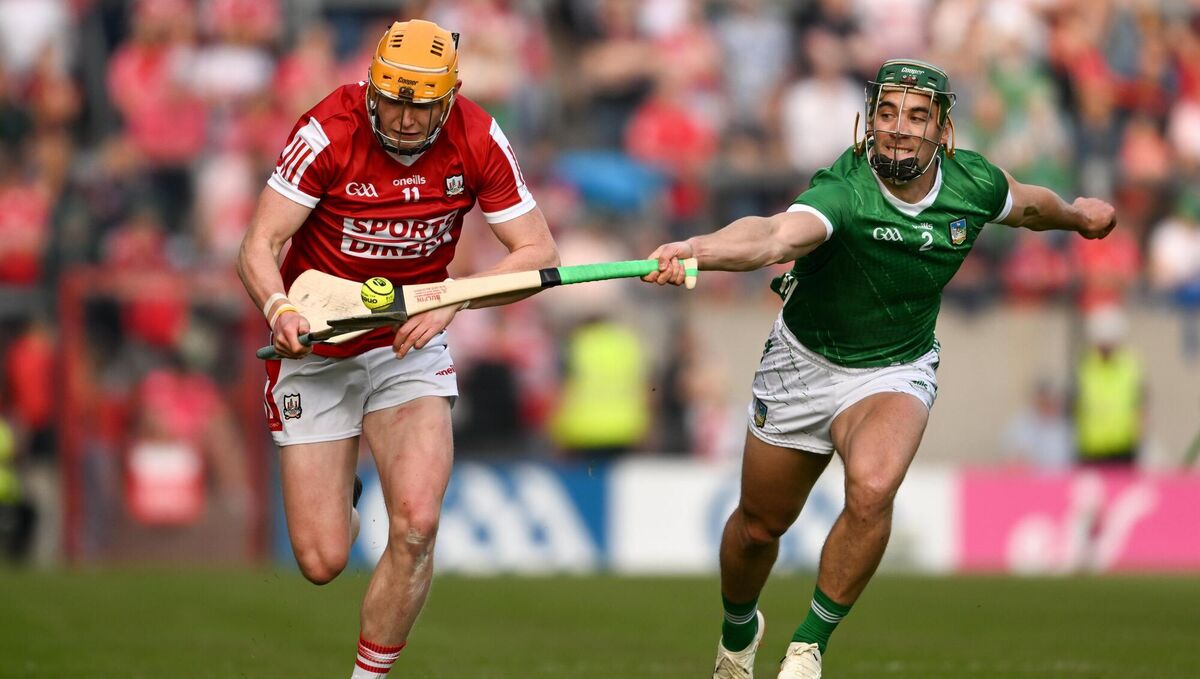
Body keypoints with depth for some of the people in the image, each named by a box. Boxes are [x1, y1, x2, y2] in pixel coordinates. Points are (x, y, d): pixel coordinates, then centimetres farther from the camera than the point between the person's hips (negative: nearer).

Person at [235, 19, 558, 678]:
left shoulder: (478, 141, -13)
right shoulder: (329, 132, -21)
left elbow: (539, 252, -10)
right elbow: (259, 247, -21)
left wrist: (450, 300, -25)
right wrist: (279, 309, -42)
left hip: (411, 345, 1)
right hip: (317, 343, -1)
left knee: (416, 526, -21)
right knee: (322, 562, -2)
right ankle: (338, 498, 37)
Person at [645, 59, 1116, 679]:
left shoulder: (973, 184, -16)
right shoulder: (842, 191, -31)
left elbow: (1028, 205, 10)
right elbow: (777, 234, -52)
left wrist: (1079, 216, 32)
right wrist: (696, 250, -74)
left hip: (895, 372, 1)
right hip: (803, 365, -1)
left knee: (872, 490, -31)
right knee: (760, 526, 15)